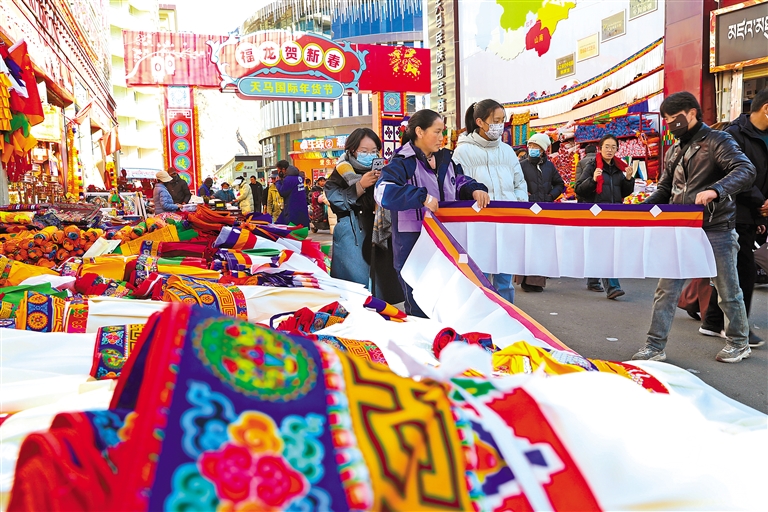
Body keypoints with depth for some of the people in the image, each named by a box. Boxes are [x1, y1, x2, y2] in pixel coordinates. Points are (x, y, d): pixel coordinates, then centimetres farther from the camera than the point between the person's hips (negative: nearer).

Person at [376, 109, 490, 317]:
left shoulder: (445, 159, 11)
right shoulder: (404, 162, -14)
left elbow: (460, 183, 18)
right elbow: (384, 192, -27)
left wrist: (475, 190, -4)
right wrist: (422, 197, -31)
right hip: (413, 243, -7)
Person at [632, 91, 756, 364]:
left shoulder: (717, 140, -7)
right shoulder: (674, 151, 13)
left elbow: (746, 170, -21)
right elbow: (665, 189, 18)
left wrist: (716, 190, -39)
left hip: (716, 230, -5)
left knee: (728, 290, 9)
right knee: (666, 289, 1)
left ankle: (739, 343, 27)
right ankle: (654, 346, 6)